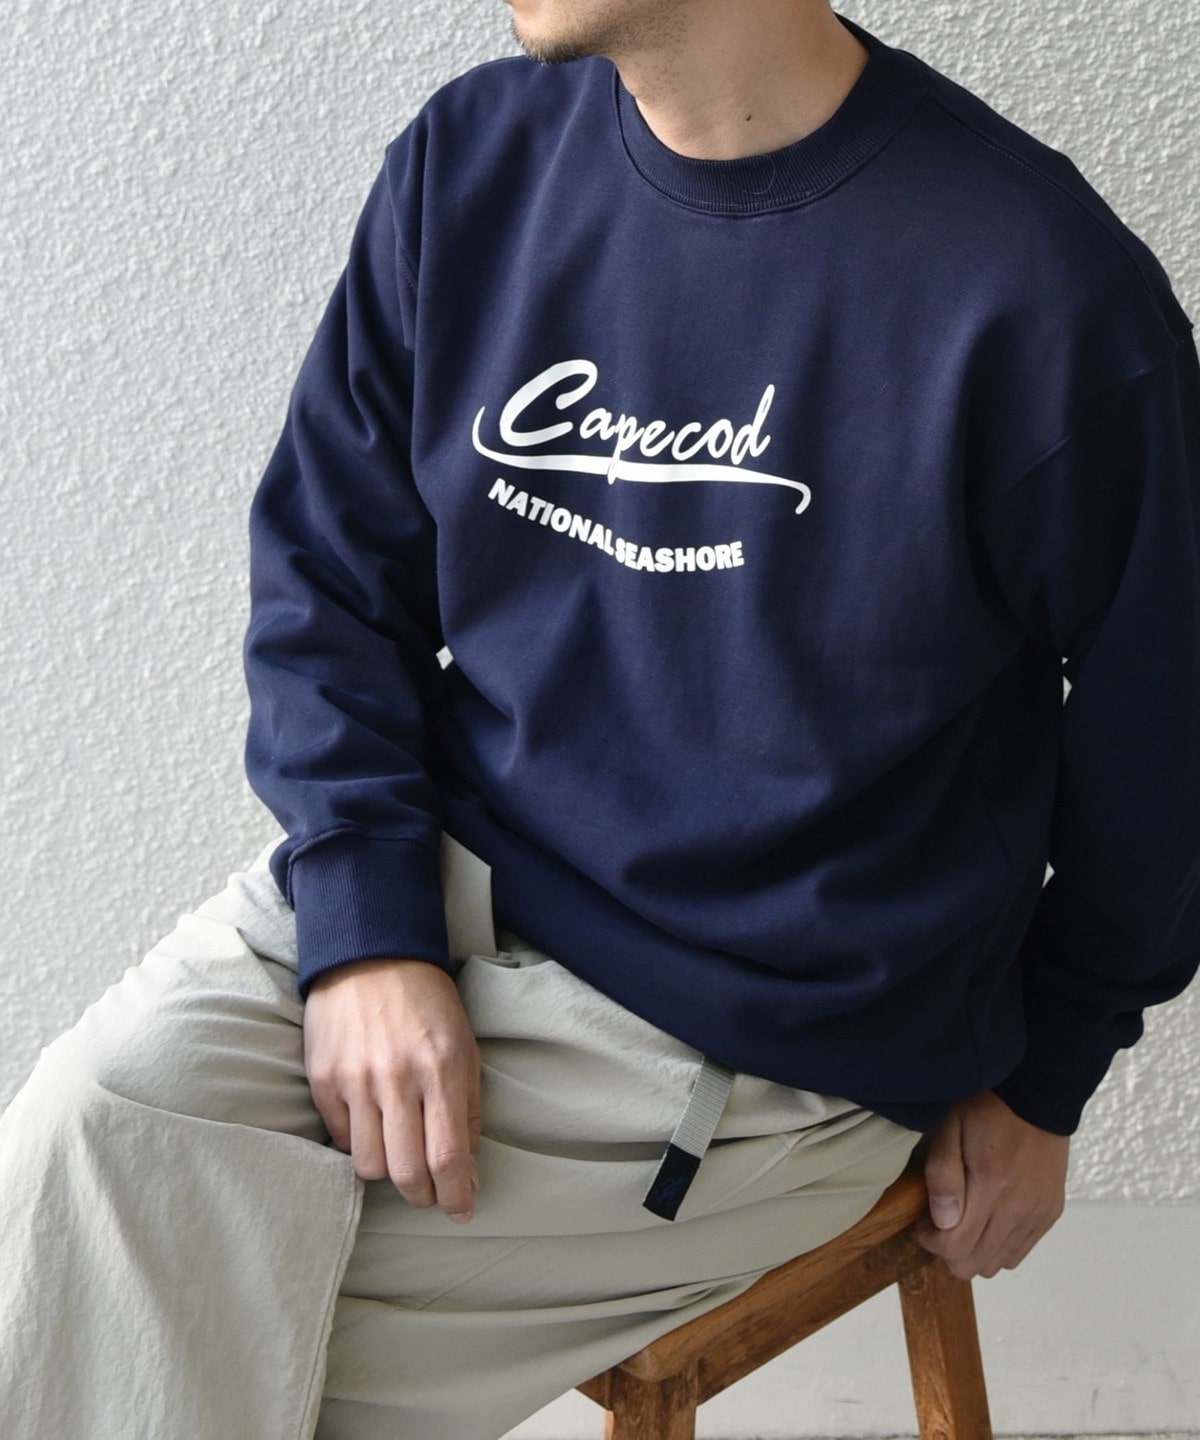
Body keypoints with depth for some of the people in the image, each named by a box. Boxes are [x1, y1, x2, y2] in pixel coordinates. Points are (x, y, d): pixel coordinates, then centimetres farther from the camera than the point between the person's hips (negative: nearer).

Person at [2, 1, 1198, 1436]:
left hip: (747, 1040, -4)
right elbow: (327, 565, 6)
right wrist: (365, 924, -9)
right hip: (426, 882, 5)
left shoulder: (1048, 295, -15)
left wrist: (1040, 1076, 10)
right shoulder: (471, 157, 0)